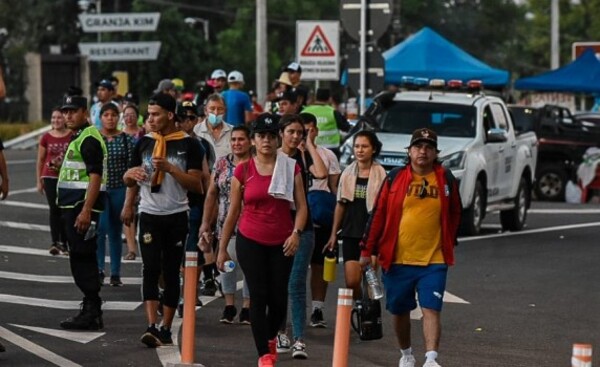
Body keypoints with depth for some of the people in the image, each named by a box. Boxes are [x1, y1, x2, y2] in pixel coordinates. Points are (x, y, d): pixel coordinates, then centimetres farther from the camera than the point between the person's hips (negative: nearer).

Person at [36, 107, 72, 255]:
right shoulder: (46, 138, 2)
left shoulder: (72, 136, -1)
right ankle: (55, 242, -8)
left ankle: (63, 243, 13)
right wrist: (39, 181, 7)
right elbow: (40, 160, 8)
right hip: (50, 177, 0)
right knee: (54, 209, -7)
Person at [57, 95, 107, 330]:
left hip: (83, 205, -11)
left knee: (82, 259, -10)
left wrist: (86, 211, -26)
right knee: (82, 258, 12)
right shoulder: (77, 138, 19)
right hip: (73, 205, 11)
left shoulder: (89, 139, -13)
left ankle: (92, 313, -8)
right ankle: (91, 310, 17)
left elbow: (95, 176, -21)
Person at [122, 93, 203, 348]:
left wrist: (169, 168, -19)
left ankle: (166, 329, 13)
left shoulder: (188, 145, -2)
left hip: (177, 216, -1)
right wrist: (131, 174, -8)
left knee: (171, 273, 5)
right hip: (149, 215, 1)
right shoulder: (144, 142, 8)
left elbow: (196, 184, -7)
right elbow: (129, 180, 17)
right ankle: (152, 327, -20)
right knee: (151, 269, -13)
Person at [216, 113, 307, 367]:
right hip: (250, 241, -1)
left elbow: (301, 206, 0)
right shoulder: (243, 171, 1)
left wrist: (296, 233, -16)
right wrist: (222, 247, 7)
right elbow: (233, 211, 6)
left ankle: (271, 337, 33)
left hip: (281, 243, 1)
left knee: (279, 298, 2)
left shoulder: (290, 168, 1)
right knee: (258, 296, -4)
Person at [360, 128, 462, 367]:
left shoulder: (446, 180, 3)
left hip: (434, 260, -1)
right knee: (400, 311, 13)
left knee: (431, 309, -12)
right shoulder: (395, 179, 1)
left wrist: (448, 246, 18)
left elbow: (454, 215, 16)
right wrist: (367, 250, 3)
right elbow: (378, 215, 3)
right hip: (397, 259, 1)